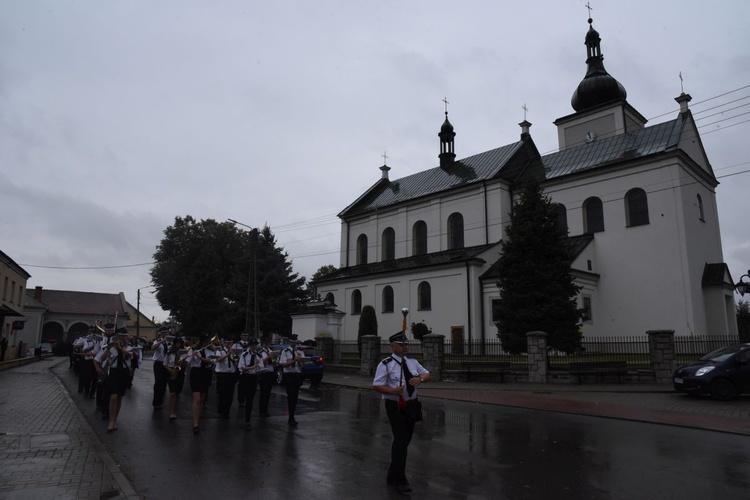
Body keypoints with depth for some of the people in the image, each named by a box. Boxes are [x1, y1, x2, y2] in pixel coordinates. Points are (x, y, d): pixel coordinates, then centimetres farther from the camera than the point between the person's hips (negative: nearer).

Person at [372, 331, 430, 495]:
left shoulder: (412, 362, 6)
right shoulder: (386, 364, -12)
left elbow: (427, 374, 11)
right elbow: (376, 386, -13)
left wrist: (420, 378, -13)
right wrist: (393, 390, -29)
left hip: (411, 405, 7)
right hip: (395, 407, -6)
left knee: (406, 440, 15)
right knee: (401, 441, -12)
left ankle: (393, 476, 33)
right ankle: (399, 480, 2)